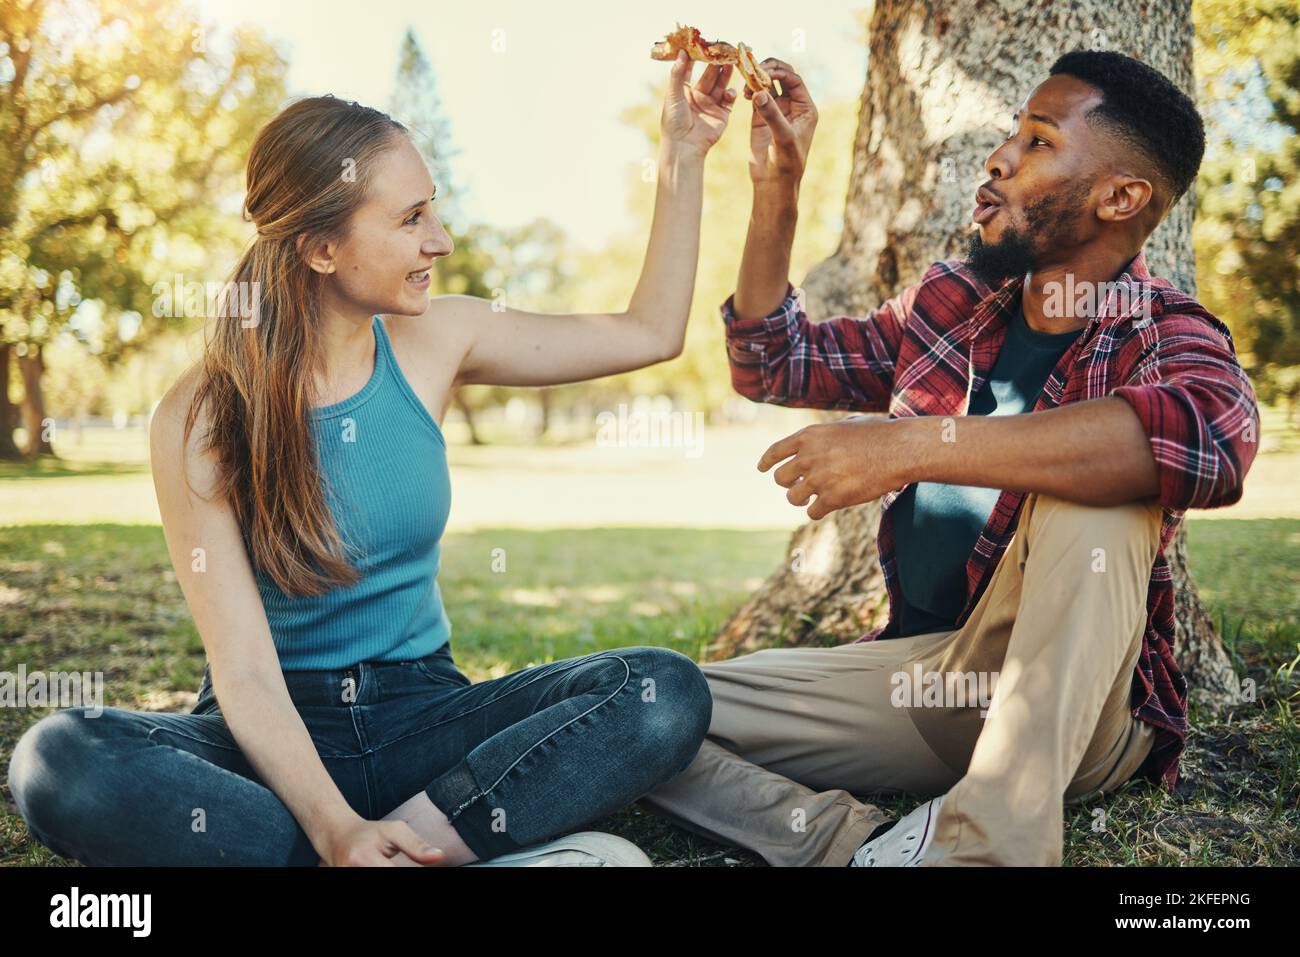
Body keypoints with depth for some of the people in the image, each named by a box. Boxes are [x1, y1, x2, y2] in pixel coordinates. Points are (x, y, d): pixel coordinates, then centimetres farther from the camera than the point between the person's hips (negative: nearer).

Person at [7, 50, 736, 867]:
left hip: (422, 712, 2)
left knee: (669, 693, -23)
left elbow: (650, 332, 10)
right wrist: (335, 828, -33)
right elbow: (244, 670, -17)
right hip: (280, 737, -2)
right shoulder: (200, 421, -12)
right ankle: (482, 840, -32)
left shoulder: (435, 341, 0)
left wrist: (684, 155, 6)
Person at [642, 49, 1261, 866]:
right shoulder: (950, 300, 7)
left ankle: (994, 828, -30)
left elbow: (1214, 433, -38)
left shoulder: (1165, 336, -12)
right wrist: (777, 184, 7)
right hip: (916, 672, 5)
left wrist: (914, 444, -40)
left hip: (1064, 705, -5)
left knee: (1092, 495, -34)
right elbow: (775, 363, 18)